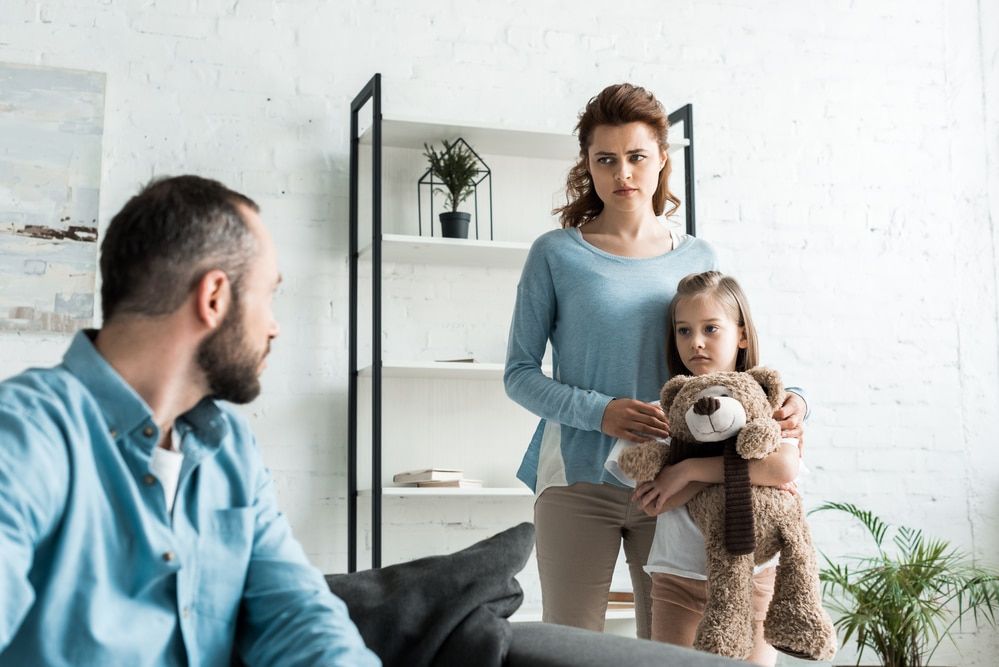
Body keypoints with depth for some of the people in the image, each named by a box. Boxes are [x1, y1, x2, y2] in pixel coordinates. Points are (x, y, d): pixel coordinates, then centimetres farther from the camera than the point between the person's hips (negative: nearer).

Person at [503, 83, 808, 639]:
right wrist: (598, 411, -17)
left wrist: (785, 401, -7)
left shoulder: (698, 259, 10)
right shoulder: (556, 254, 1)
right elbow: (519, 373, 0)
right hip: (579, 478, -2)